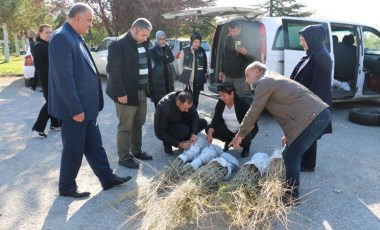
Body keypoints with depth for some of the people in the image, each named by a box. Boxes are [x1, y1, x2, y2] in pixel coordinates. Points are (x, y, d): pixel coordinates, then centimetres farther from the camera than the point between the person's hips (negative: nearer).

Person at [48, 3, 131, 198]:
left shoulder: (76, 37, 13)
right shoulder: (61, 38, -18)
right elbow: (65, 77, -23)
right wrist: (75, 109, -22)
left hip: (86, 105, 9)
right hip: (75, 108, -9)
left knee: (94, 144, 17)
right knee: (74, 149, 5)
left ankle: (107, 178, 29)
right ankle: (67, 186, 23)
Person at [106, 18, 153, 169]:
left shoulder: (143, 44, 11)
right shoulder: (119, 44, -13)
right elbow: (113, 70, -17)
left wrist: (148, 85, 5)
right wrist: (120, 92, -21)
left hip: (141, 91, 8)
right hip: (127, 93, -7)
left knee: (138, 124, 16)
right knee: (125, 126, 2)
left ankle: (136, 151, 31)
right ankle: (124, 157, 13)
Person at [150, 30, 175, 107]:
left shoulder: (167, 48, 12)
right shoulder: (153, 50, -3)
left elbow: (172, 58, 0)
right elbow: (157, 60, -17)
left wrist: (163, 59, -14)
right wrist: (166, 58, -5)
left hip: (167, 75, 5)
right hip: (157, 76, -5)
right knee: (158, 97, -6)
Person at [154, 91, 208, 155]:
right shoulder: (164, 107, -35)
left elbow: (194, 116, -12)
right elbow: (160, 133, -28)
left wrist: (194, 133, -29)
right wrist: (178, 144, -31)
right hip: (166, 130, -5)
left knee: (203, 122, -12)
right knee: (183, 130, -36)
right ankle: (167, 143, -8)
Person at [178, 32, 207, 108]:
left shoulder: (202, 51, 2)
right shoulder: (185, 50, -4)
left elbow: (205, 64, 10)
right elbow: (180, 64, 2)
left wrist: (203, 74, 7)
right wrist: (183, 75, -1)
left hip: (198, 80, 2)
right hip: (187, 79, -2)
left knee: (195, 98, 9)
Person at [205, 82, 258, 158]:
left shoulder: (243, 103, -24)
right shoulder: (220, 103, -9)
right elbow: (216, 120, -14)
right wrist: (210, 133, -31)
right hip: (228, 129, 5)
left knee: (245, 136, -39)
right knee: (208, 129, -14)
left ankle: (246, 146, 1)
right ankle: (229, 141, 11)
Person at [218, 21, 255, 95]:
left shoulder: (245, 40, -9)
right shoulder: (227, 39, 6)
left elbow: (252, 58, -11)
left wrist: (246, 52, -33)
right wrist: (222, 71, 17)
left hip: (240, 76, -5)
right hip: (227, 75, 5)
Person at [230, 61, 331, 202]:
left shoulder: (264, 83, -5)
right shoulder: (274, 79, 25)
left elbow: (253, 112, -3)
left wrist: (240, 135, 8)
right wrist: (288, 134, 29)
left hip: (313, 117, -10)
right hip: (321, 113, 10)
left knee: (290, 156, -2)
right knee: (291, 154, 18)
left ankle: (292, 196, 11)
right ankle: (290, 189, 30)